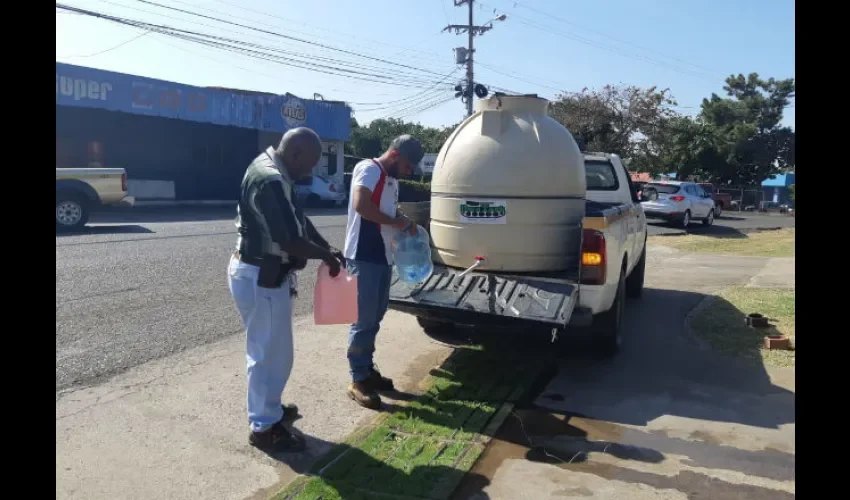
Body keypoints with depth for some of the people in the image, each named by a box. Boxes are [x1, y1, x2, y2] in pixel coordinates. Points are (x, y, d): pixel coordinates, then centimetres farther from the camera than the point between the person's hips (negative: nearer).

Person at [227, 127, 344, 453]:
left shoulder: (274, 172, 9)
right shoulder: (269, 181, -25)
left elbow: (297, 217, 16)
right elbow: (289, 240, -28)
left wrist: (327, 246, 7)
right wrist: (325, 255, -11)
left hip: (266, 274, 11)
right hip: (259, 278, -11)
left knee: (273, 349, 22)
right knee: (270, 352, 1)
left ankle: (269, 408, 38)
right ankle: (264, 427, 16)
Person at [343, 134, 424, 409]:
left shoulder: (392, 179, 17)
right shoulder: (368, 169, -11)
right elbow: (361, 205, -27)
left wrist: (404, 222, 11)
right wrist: (394, 222, -16)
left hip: (383, 257, 9)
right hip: (363, 257, -9)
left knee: (375, 316, 16)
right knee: (363, 319, -3)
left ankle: (368, 369, 29)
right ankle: (358, 380, 7)